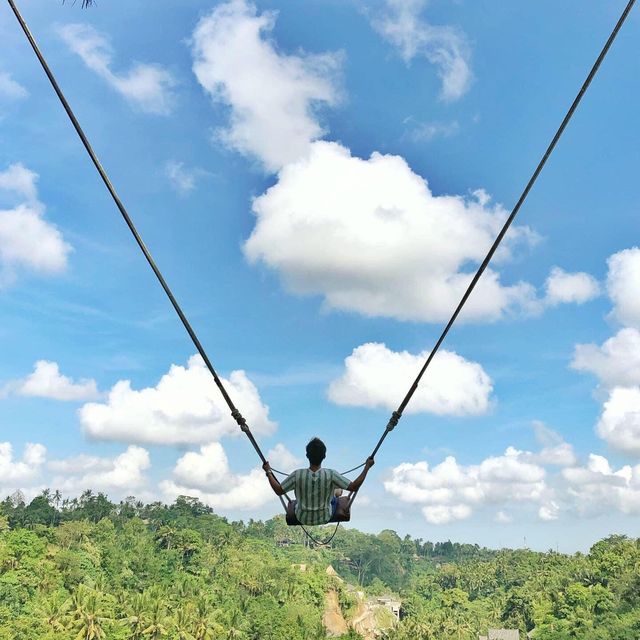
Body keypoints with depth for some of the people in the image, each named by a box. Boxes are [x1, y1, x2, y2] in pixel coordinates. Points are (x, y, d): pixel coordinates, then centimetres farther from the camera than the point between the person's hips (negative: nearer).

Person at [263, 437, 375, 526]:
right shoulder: (331, 475, -29)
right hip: (324, 519, 0)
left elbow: (278, 491, -15)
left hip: (302, 519, 1)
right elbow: (354, 487, -22)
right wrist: (367, 467, -14)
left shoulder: (297, 475, -27)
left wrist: (268, 472, -3)